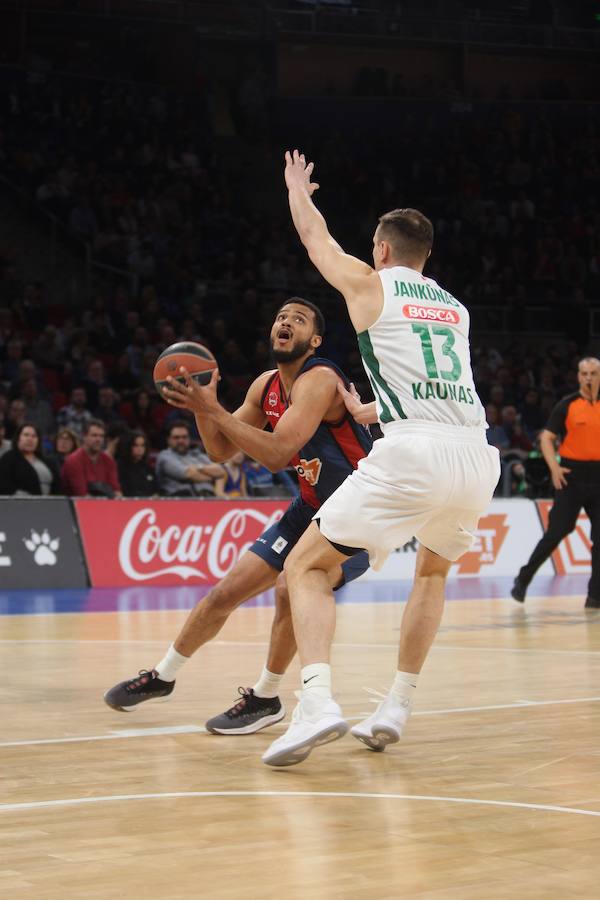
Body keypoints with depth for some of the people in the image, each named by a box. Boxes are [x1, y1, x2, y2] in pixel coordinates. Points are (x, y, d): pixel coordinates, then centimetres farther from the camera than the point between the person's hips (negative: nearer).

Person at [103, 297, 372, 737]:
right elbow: (222, 450, 6)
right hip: (311, 508, 8)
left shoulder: (319, 380, -25)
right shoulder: (267, 386, 0)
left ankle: (266, 699, -9)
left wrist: (212, 408, -35)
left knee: (293, 587, -30)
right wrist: (200, 405, -12)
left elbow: (277, 454, -36)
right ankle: (163, 675, 29)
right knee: (227, 591, 8)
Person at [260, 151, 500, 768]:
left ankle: (317, 701, -18)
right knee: (433, 572, 31)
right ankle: (396, 709, 23)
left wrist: (297, 187, 51)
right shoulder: (454, 310, 26)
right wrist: (365, 412, 55)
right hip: (477, 455, 6)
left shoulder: (369, 284, 12)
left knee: (306, 567, 4)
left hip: (414, 454, -5)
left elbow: (314, 237, 30)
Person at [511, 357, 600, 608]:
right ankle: (523, 580, 10)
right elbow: (547, 438, -1)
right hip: (572, 474, -3)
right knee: (556, 532, -5)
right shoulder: (567, 405, -1)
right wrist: (554, 467, -15)